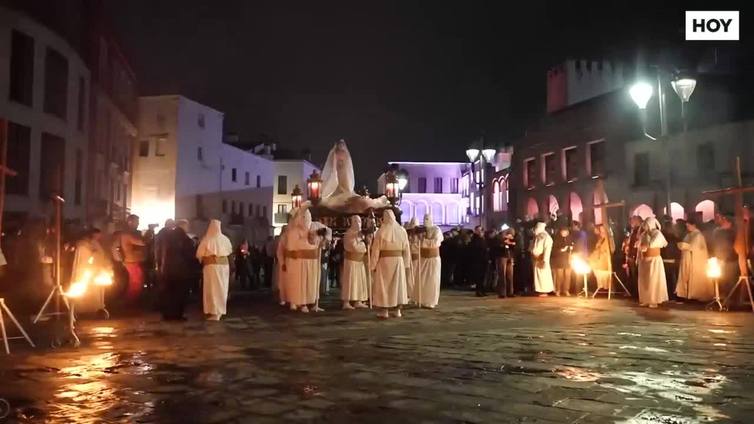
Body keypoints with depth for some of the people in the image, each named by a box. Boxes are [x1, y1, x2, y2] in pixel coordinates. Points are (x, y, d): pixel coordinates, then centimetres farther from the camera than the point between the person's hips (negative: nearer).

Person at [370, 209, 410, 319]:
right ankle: (397, 310, 15)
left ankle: (384, 311, 5)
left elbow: (376, 249, -7)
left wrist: (373, 265, -1)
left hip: (384, 261, -3)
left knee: (384, 285, 5)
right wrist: (406, 264, 12)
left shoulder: (381, 231, -8)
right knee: (398, 284, 12)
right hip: (398, 261, 3)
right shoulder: (402, 230, 1)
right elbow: (406, 249, 5)